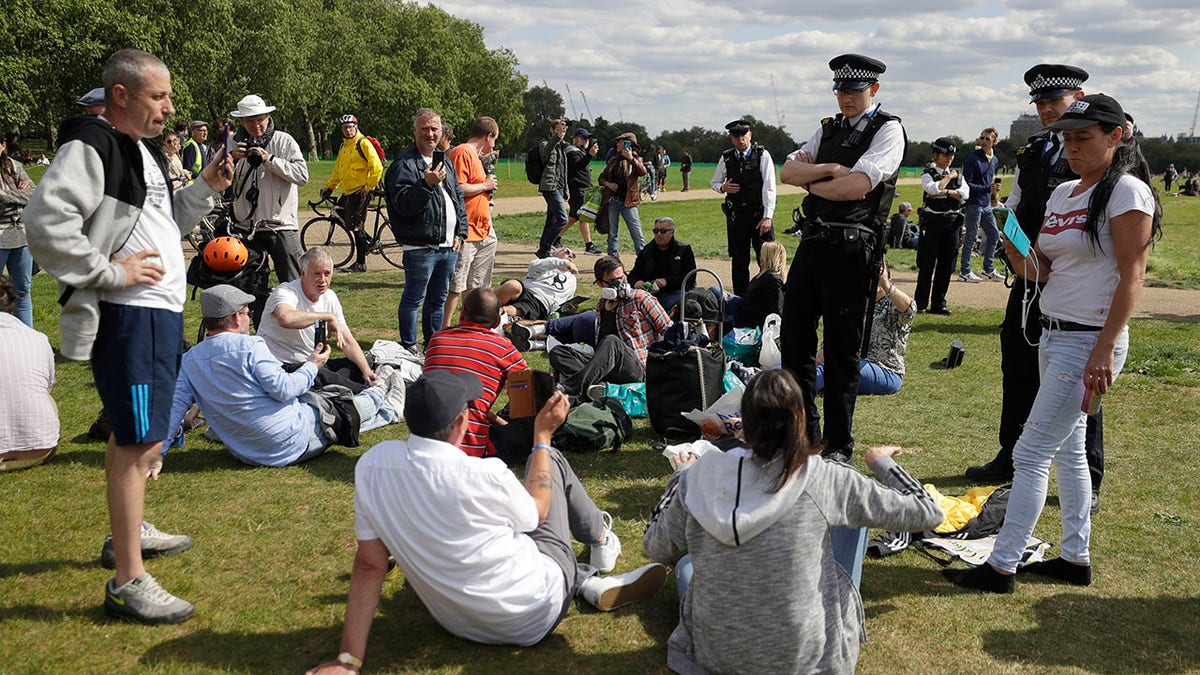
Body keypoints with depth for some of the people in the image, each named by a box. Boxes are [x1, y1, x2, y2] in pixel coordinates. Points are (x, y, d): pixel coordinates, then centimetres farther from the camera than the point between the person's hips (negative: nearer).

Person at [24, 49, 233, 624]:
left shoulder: (143, 150, 17)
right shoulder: (90, 146, -14)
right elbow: (45, 225, -24)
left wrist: (203, 189, 10)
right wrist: (111, 271, -21)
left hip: (160, 311, 10)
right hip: (127, 316, -10)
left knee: (134, 434, 22)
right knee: (138, 441, -8)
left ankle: (131, 530, 39)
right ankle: (127, 582, -1)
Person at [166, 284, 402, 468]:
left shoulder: (189, 359, 2)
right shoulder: (248, 345, -18)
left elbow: (176, 404, -1)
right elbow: (284, 389, -22)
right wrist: (312, 366, -5)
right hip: (293, 442, -8)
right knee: (345, 411, 19)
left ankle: (389, 409, 43)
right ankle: (379, 393, 48)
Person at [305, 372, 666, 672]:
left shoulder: (371, 465, -16)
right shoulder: (483, 476, -30)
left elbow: (369, 564, -11)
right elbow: (536, 513, -6)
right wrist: (543, 435, 1)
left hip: (457, 621, 4)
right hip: (535, 616, -4)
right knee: (551, 461, 13)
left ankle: (589, 582, 21)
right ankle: (601, 542, 39)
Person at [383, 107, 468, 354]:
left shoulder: (445, 162, 15)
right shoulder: (404, 164, -10)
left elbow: (459, 198, 22)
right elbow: (402, 205, -20)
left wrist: (460, 232, 12)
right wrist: (427, 184, -31)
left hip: (449, 246, 8)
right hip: (420, 247, -8)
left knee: (438, 299, 16)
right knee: (413, 300, 1)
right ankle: (409, 347, 11)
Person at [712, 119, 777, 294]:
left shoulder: (762, 155, -2)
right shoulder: (726, 158, 7)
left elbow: (769, 187, -7)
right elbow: (714, 182, 19)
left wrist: (767, 217, -15)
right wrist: (723, 187, -6)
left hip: (759, 213, -2)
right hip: (736, 216, 3)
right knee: (739, 261, 7)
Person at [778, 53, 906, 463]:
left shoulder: (888, 130, -5)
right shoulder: (828, 129, 17)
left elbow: (855, 187, -19)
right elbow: (787, 172, 6)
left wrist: (810, 180, -3)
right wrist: (828, 170, -11)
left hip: (852, 249, -7)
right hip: (812, 241, 7)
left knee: (841, 352, 0)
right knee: (794, 340, 12)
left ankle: (839, 447, 14)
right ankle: (805, 428, 29)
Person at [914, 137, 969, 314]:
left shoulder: (957, 175, 13)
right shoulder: (928, 174, 1)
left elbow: (965, 193, -3)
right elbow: (933, 188, -20)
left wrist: (946, 192, -14)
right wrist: (949, 177, -7)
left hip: (952, 223, 4)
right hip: (932, 222, -4)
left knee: (946, 265, 6)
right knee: (926, 264, -2)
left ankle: (938, 303, 14)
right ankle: (920, 303, 4)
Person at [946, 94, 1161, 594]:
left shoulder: (1126, 192, -12)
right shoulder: (1062, 194, 12)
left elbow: (1131, 278, -16)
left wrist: (1104, 352, -22)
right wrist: (1013, 247, -7)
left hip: (1089, 342, -9)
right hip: (1052, 336, 9)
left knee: (1031, 453, -7)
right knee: (1067, 450, 15)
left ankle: (1001, 566, 1)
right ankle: (1075, 557, 27)